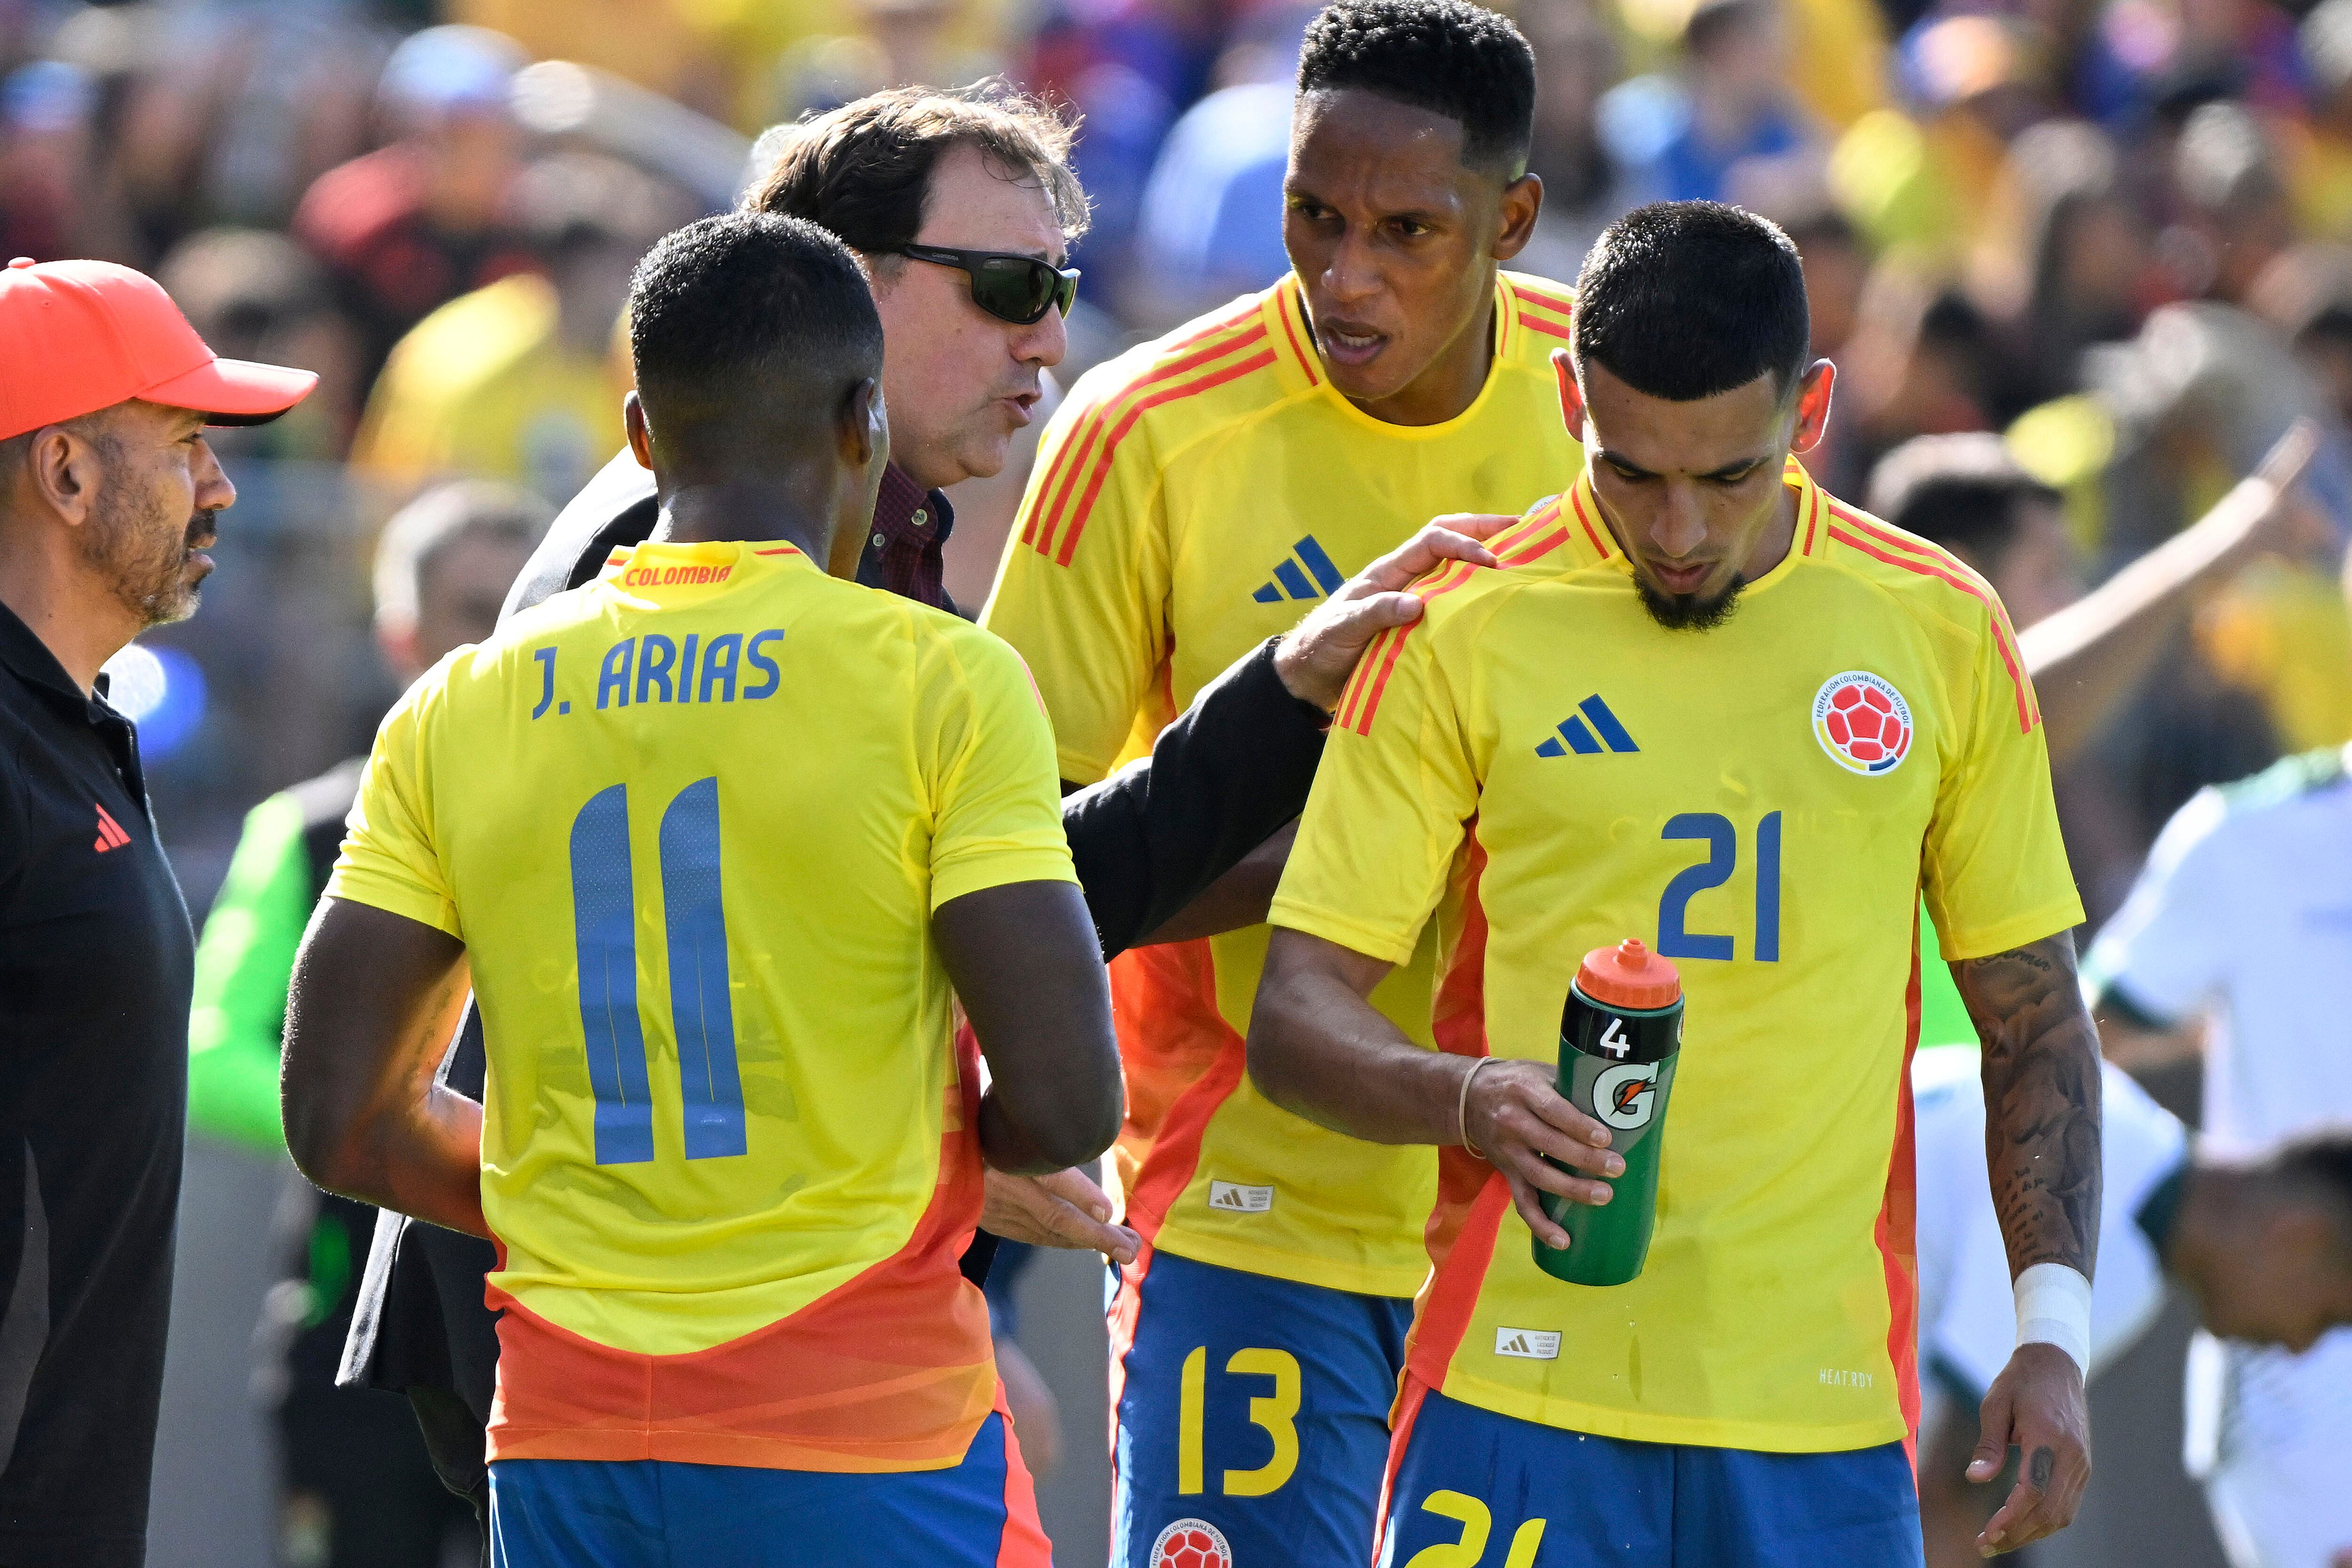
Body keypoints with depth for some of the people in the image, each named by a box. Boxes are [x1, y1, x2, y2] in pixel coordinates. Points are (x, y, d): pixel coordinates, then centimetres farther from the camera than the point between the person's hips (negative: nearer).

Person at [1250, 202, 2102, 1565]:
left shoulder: (1941, 632, 8)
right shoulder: (1465, 634, 0)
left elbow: (2033, 1020, 14)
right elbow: (1297, 1014, -1)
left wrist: (2054, 1333, 3)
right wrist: (1469, 1098, -21)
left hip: (1825, 1404, 2)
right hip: (1522, 1393, -2)